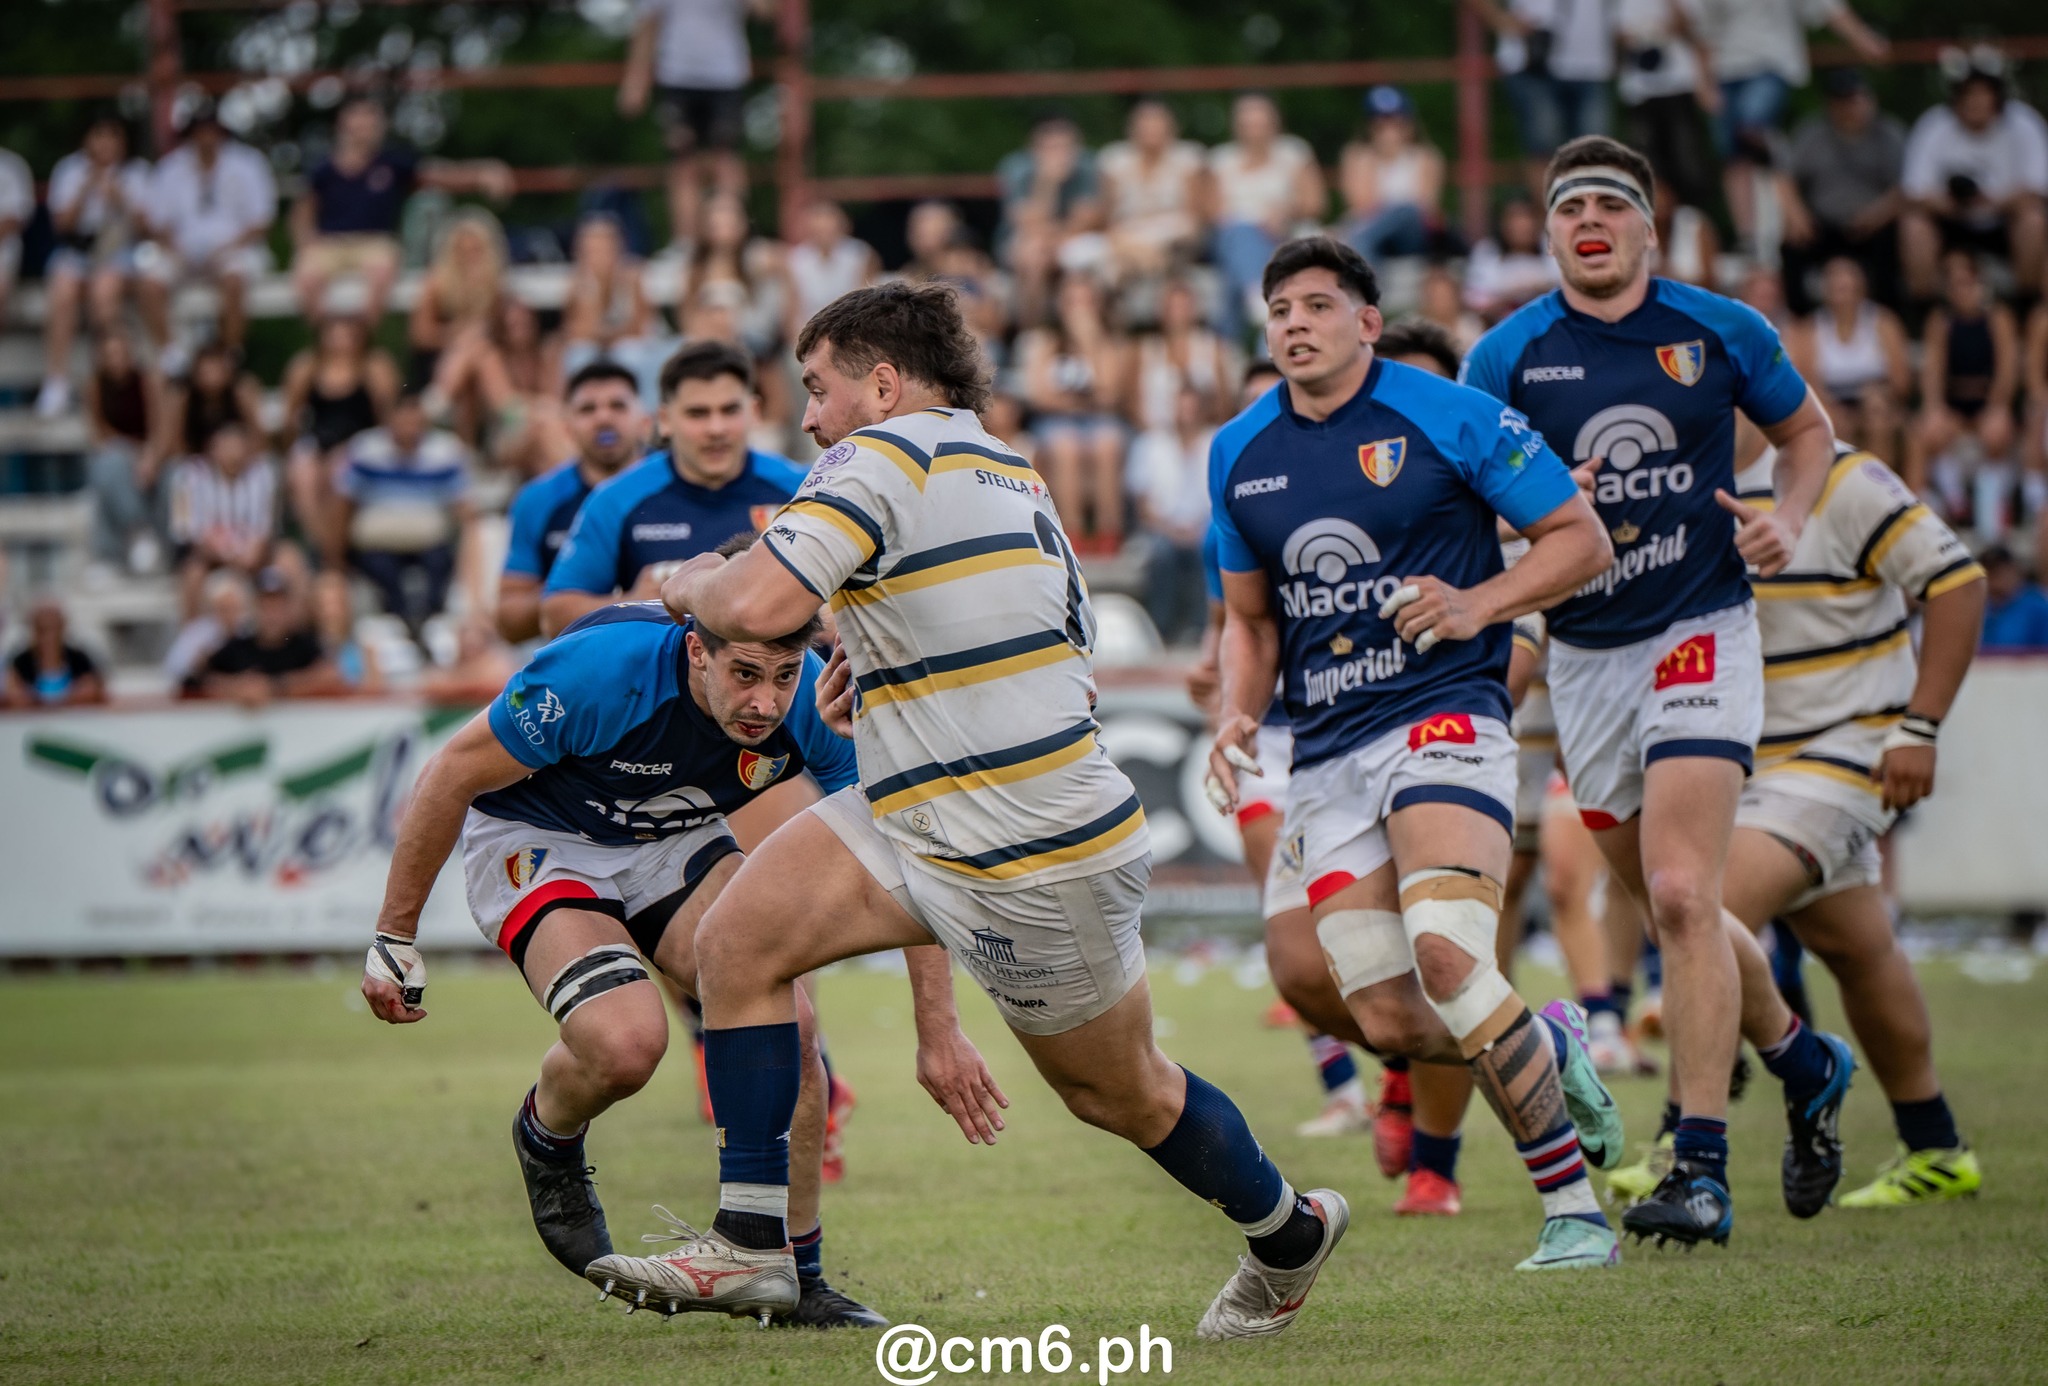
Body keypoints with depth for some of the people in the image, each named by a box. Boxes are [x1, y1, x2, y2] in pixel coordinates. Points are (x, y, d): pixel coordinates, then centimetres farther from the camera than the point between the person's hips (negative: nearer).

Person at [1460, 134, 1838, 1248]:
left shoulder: (1721, 332, -1)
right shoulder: (1507, 357, -1)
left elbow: (1807, 430, 16)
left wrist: (1787, 517, -3)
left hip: (1699, 635, -3)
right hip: (1583, 656, 3)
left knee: (1681, 896, -18)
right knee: (1665, 907, 11)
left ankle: (1701, 1170, -18)